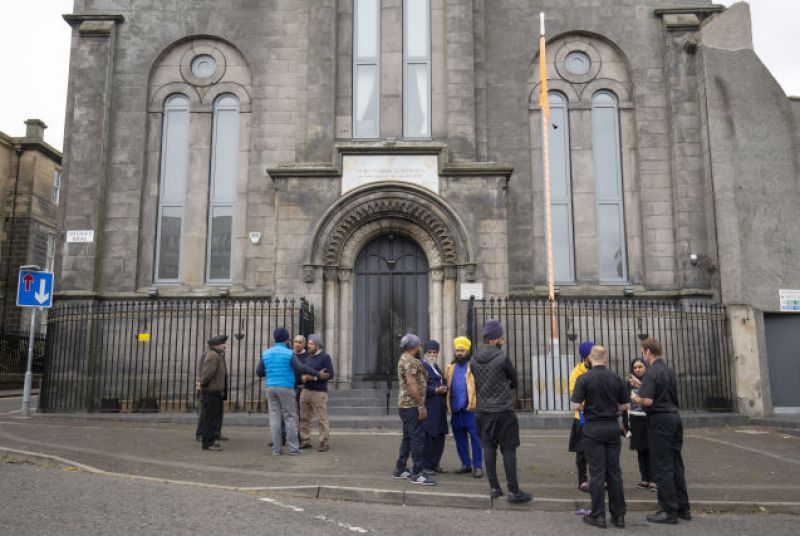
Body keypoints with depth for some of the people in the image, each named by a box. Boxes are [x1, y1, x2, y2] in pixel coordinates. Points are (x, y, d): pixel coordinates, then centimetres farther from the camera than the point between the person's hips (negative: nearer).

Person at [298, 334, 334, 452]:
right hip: (305, 391, 7)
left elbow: (330, 374, -13)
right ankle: (305, 441, 17)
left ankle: (324, 443, 7)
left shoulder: (325, 357, -7)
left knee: (322, 419, -1)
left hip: (319, 393, -7)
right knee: (304, 418, 7)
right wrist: (303, 377, -5)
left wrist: (313, 377, -19)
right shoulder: (308, 358, 13)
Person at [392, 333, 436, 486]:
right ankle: (417, 474, -6)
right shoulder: (409, 360, -14)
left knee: (408, 437, 15)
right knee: (418, 438, -9)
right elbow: (411, 384, -22)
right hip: (411, 405, -11)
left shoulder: (405, 359, 18)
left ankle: (400, 470, 20)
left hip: (406, 405, 11)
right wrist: (421, 405, -21)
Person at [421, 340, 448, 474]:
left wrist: (444, 389, 6)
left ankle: (435, 463, 22)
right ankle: (425, 466, 6)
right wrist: (435, 390, -19)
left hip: (439, 408, 9)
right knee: (428, 437, -5)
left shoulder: (436, 367, 19)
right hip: (428, 408, -8)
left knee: (440, 436, 11)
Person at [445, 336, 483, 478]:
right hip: (455, 408, 6)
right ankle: (466, 464, 22)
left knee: (475, 437, -1)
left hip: (470, 408, -6)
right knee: (459, 437, 12)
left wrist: (475, 404, -18)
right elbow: (447, 387, 14)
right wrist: (448, 406, 3)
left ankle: (477, 466, 5)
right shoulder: (450, 368, 14)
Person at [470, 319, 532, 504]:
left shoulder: (474, 359, 3)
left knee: (489, 448, 10)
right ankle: (513, 491, 5)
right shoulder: (502, 358, -13)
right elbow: (514, 382, 0)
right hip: (503, 410, -5)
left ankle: (494, 488, 16)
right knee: (508, 450, 2)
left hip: (483, 410, 5)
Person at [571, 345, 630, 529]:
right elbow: (624, 406, 5)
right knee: (614, 471, 10)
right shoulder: (616, 379, 0)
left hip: (593, 428, -3)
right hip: (612, 427, 3)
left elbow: (576, 406, -14)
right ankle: (618, 515, 15)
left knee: (597, 473, 2)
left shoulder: (584, 379, -11)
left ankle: (598, 516, 6)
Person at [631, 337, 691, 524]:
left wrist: (635, 398, -3)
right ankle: (683, 508, 20)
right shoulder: (670, 371, 12)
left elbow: (647, 401, -23)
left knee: (662, 467, -1)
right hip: (674, 417, 8)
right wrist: (641, 386, 25)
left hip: (659, 420, -8)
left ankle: (669, 511, 3)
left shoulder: (651, 373, -15)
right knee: (676, 465, 14)